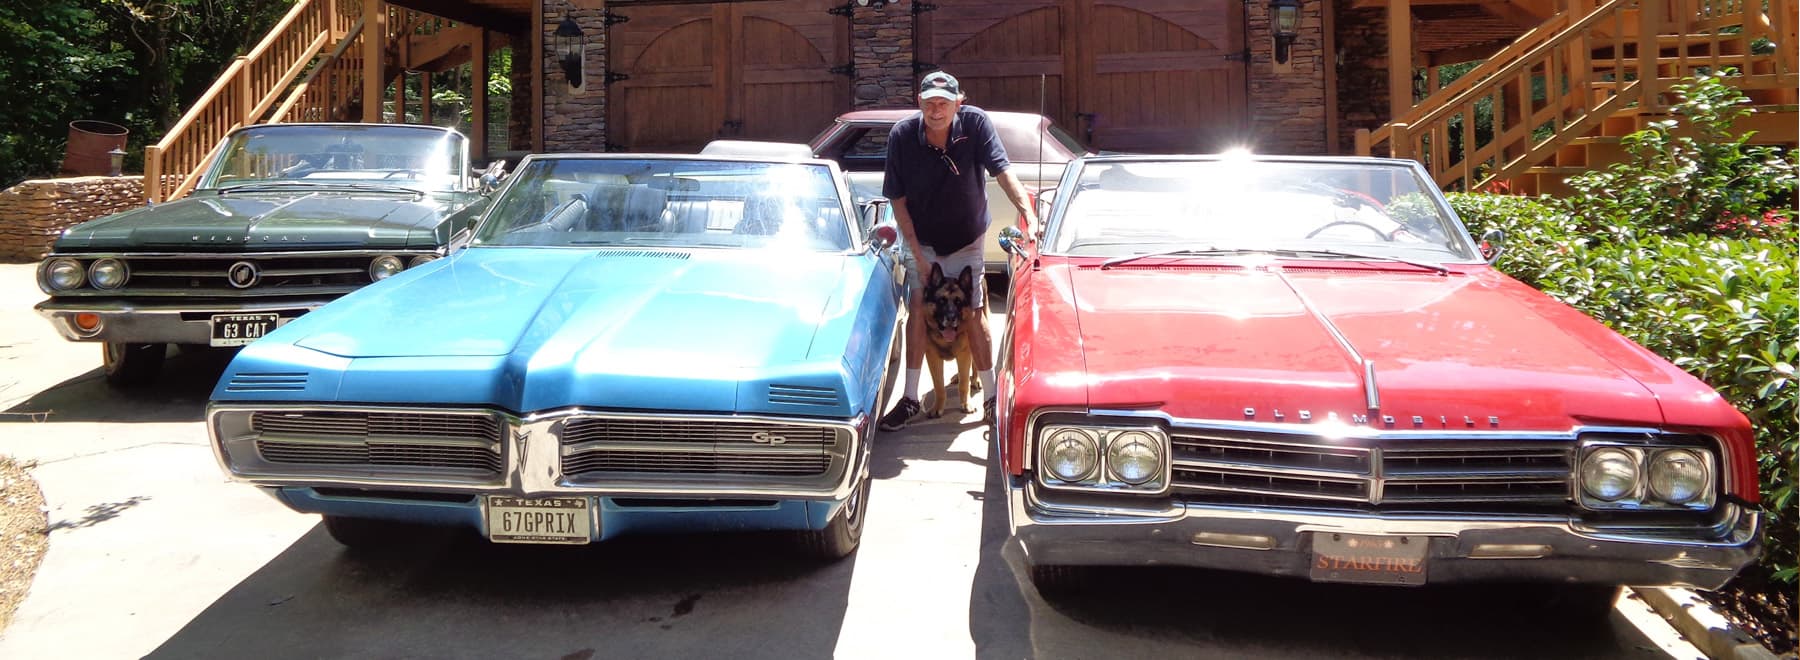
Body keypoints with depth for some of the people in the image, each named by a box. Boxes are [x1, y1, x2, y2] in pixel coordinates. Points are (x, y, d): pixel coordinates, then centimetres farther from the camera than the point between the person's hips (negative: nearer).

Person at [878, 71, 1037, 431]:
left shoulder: (975, 123, -21)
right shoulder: (902, 135, -19)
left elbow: (1003, 172, -26)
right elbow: (897, 199, -13)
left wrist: (1029, 213, -42)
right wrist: (917, 252, -17)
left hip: (966, 239, 0)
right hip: (922, 241, 1)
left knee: (974, 314, 2)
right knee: (917, 309, -3)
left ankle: (991, 397, 12)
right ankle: (910, 398, 8)